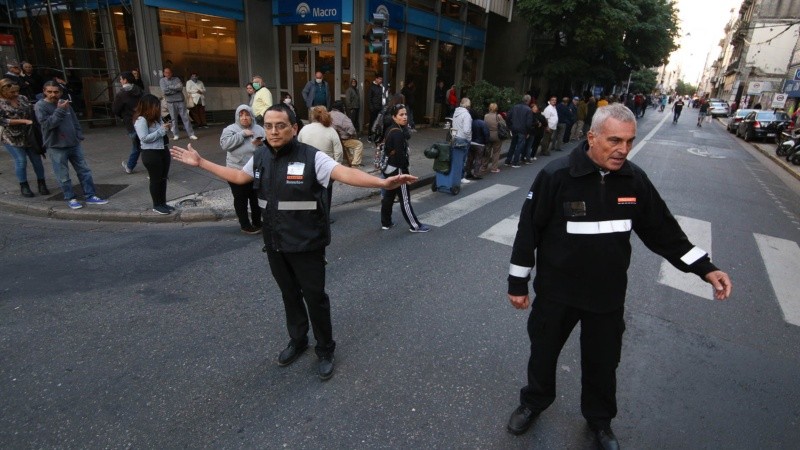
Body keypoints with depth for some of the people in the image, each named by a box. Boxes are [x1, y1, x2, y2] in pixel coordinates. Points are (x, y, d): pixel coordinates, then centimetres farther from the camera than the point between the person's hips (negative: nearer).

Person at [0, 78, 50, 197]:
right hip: (13, 139, -3)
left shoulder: (23, 98, 4)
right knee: (21, 161, -2)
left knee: (37, 160, 5)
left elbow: (32, 112, 14)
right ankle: (24, 186, 13)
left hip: (30, 136, 3)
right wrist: (24, 121, -21)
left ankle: (41, 184, 18)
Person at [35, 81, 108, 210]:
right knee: (63, 176, 3)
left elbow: (74, 121, 14)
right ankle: (70, 198, 15)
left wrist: (79, 136, 10)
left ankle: (90, 196, 15)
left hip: (74, 144, 5)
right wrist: (59, 110, -23)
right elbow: (47, 123, -20)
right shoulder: (40, 106, -8)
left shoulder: (64, 103, 6)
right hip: (56, 147, -5)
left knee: (84, 170, 7)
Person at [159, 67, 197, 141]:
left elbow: (181, 87, -9)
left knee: (185, 118, -1)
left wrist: (170, 87, -12)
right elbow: (165, 91, -9)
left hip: (181, 101, 1)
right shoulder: (162, 80, 5)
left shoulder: (176, 79, 8)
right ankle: (175, 135, 10)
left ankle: (191, 134, -1)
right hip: (171, 103, -1)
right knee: (174, 119, 2)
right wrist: (176, 89, -6)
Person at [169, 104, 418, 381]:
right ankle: (297, 341, 43)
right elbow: (238, 176, 19)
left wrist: (382, 182, -48)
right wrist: (200, 162, 22)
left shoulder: (311, 157, -18)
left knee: (315, 298, 7)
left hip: (306, 245, -5)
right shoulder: (260, 157, 2)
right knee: (289, 294, 21)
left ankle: (325, 351, 28)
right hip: (274, 244, 6)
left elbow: (345, 173, -32)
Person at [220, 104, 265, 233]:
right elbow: (224, 144, -20)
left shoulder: (259, 129, 4)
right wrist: (242, 134, -21)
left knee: (256, 198, 16)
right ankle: (245, 225, 21)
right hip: (237, 172, -3)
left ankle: (257, 222, 33)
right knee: (241, 200, 8)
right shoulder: (230, 129, -4)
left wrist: (261, 144, -17)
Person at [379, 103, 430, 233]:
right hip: (397, 169, -10)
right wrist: (405, 170, -18)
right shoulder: (398, 133, -20)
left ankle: (385, 222, 26)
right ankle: (415, 226, 8)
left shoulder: (390, 129, 9)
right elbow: (400, 154, -23)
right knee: (405, 198, -1)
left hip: (389, 168, 10)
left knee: (388, 195, 16)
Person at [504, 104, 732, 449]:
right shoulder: (556, 176, -19)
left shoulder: (634, 179, -6)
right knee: (543, 351, 17)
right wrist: (518, 282, -8)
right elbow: (529, 230, -13)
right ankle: (533, 403, 46)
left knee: (603, 362, 20)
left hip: (609, 295, 3)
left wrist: (705, 268, -1)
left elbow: (663, 230, 5)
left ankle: (600, 420, 47)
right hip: (556, 291, -3)